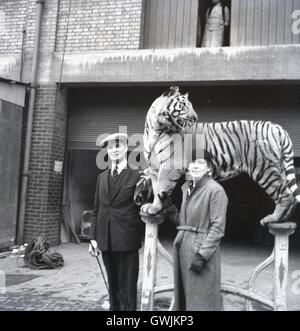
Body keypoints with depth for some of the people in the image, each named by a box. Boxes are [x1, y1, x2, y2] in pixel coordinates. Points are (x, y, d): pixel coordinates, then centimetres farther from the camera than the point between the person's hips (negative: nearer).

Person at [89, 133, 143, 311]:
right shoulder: (102, 177, 12)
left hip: (127, 242, -5)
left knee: (127, 289, 1)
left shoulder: (136, 176, -4)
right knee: (113, 287, 15)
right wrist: (94, 238, 7)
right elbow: (96, 210, 13)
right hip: (107, 242, 5)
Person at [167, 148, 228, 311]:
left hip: (202, 249, -7)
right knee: (183, 296, 16)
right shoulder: (187, 187, 12)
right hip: (183, 248, 7)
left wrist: (202, 254, -20)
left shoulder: (215, 190, -11)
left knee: (201, 299, 3)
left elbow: (218, 228, -15)